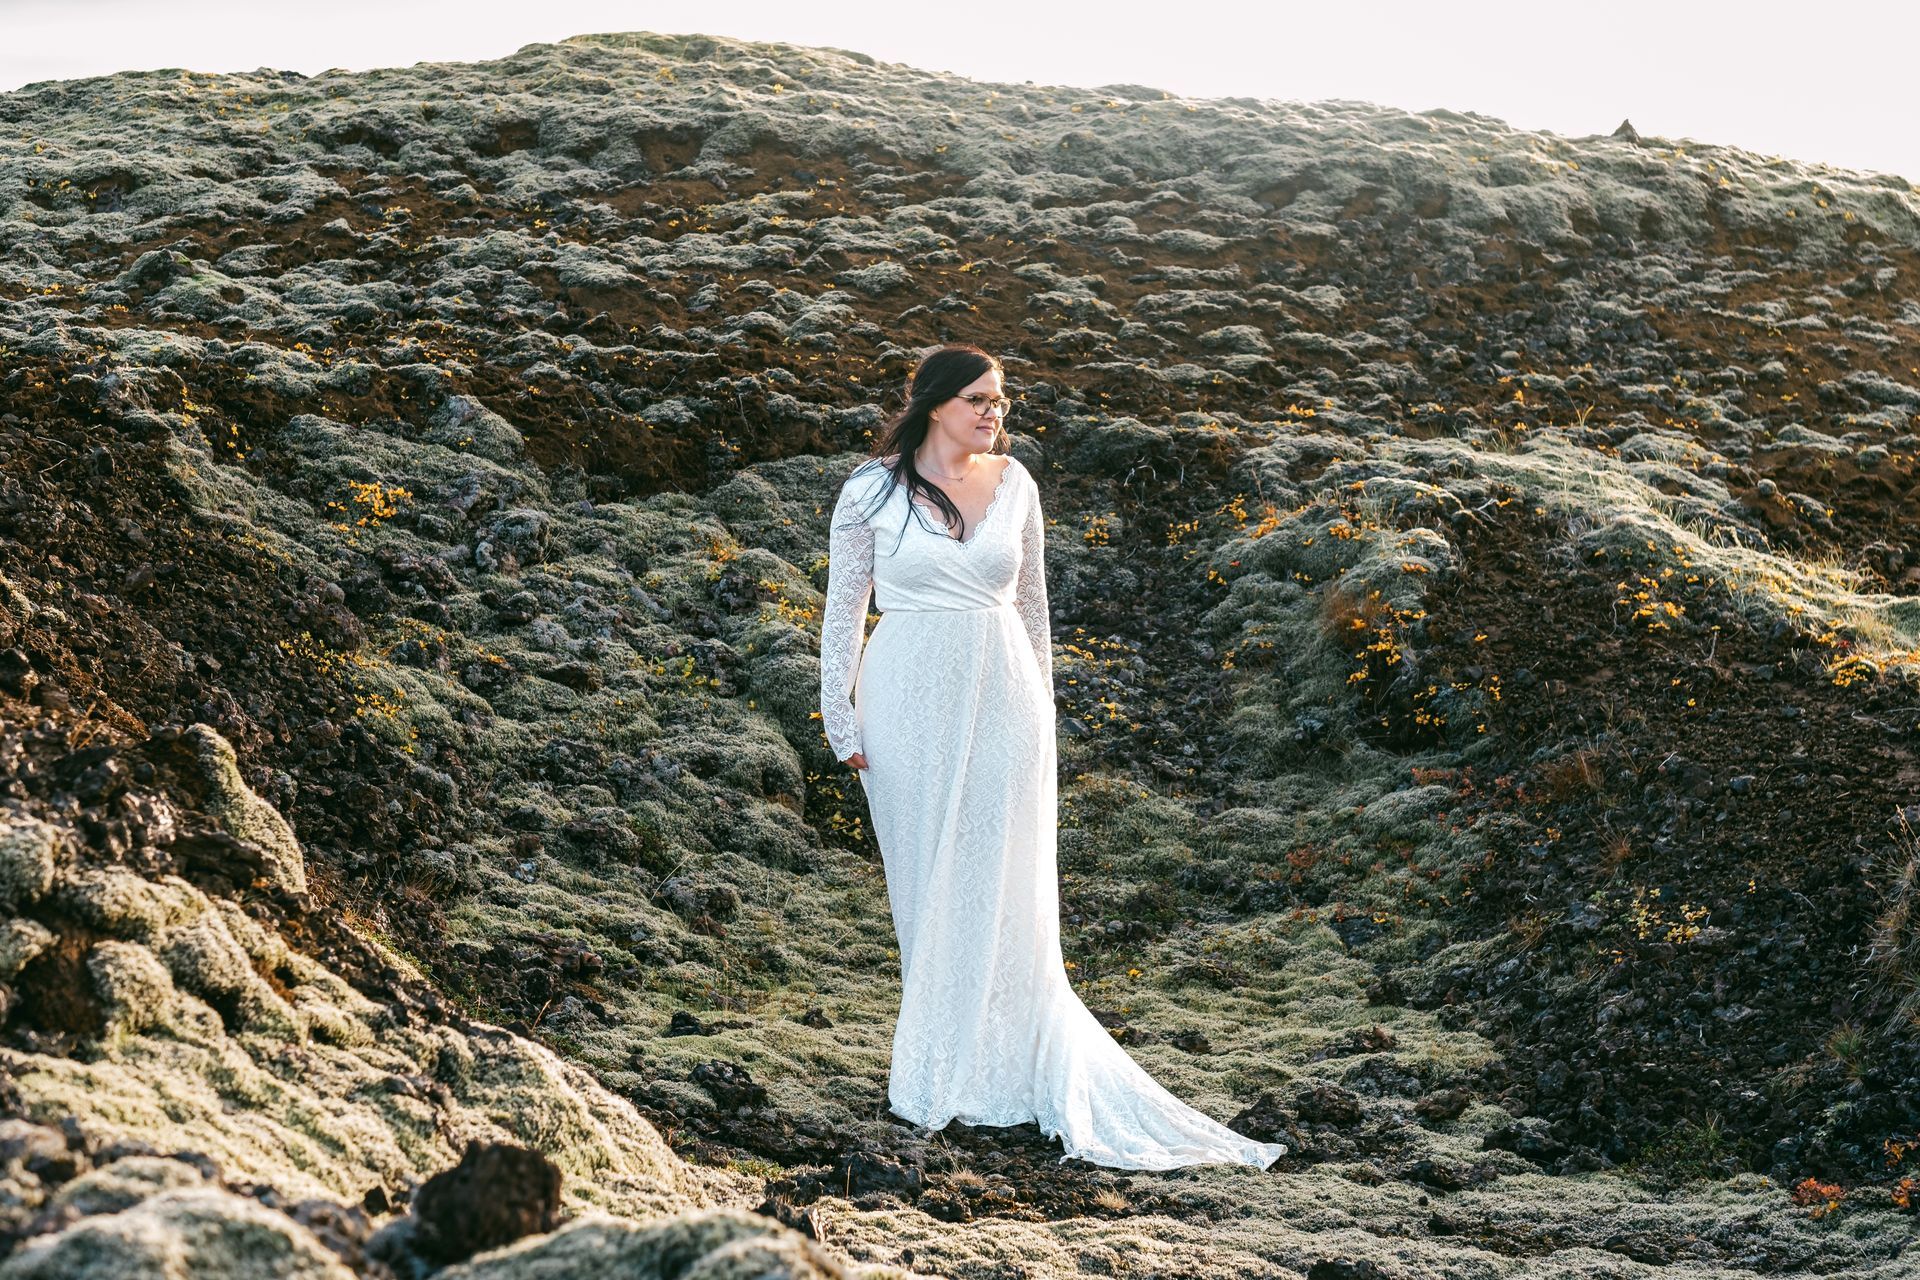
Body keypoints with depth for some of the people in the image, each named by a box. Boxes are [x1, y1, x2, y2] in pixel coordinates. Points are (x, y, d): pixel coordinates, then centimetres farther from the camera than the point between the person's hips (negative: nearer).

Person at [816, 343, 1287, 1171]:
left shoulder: (1014, 484, 5)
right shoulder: (872, 490, -3)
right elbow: (844, 609, 1)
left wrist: (1039, 704, 15)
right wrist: (840, 720, -1)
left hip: (1000, 703, 2)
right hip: (910, 706, -2)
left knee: (1000, 887, 4)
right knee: (925, 884, 6)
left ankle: (1002, 1068, 14)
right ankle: (939, 1066, 18)